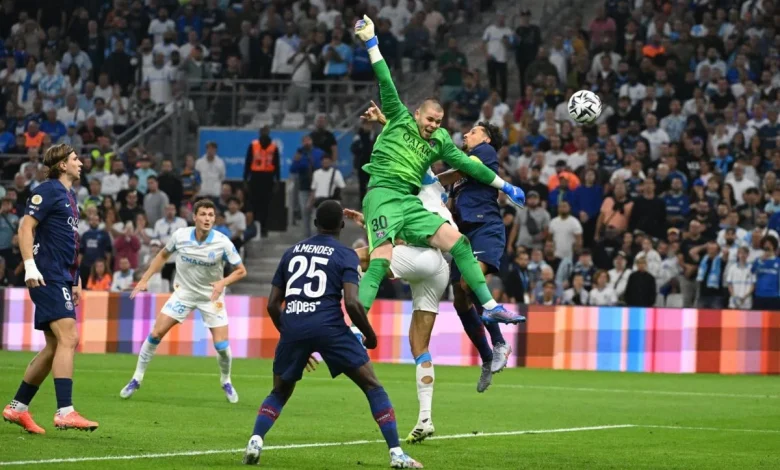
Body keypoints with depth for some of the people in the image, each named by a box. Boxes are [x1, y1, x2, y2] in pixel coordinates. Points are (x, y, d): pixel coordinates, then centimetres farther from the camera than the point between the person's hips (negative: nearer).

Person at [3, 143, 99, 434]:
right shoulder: (47, 191, -7)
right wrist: (30, 266, -24)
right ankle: (65, 412, -23)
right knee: (68, 338, -18)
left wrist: (75, 281, 25)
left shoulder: (69, 195, 20)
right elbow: (25, 228, -14)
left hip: (62, 279, 10)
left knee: (54, 347, 10)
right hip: (47, 277, -10)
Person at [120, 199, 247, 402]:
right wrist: (144, 279, 3)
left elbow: (241, 271, -10)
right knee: (155, 333, -7)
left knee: (221, 345, -8)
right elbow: (163, 255, 7)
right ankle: (136, 379, 8)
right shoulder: (180, 236, -13)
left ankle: (226, 382, 21)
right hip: (183, 292, 1)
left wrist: (223, 282, -28)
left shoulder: (222, 243, -19)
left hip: (211, 296, -1)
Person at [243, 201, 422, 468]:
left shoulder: (292, 252, 19)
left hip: (293, 328, 4)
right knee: (373, 387, 6)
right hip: (329, 327, -4)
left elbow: (273, 304, 18)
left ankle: (255, 442, 0)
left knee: (279, 393, 23)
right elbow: (351, 303, -8)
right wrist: (370, 335, 7)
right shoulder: (345, 255, 6)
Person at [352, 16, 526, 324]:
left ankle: (490, 307, -2)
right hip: (383, 195, -5)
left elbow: (467, 165, 22)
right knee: (381, 260, -24)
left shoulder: (440, 141, 19)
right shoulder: (399, 119, 8)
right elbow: (386, 83, 2)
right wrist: (371, 43, -5)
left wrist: (505, 187, 24)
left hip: (410, 203, 5)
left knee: (457, 241, -5)